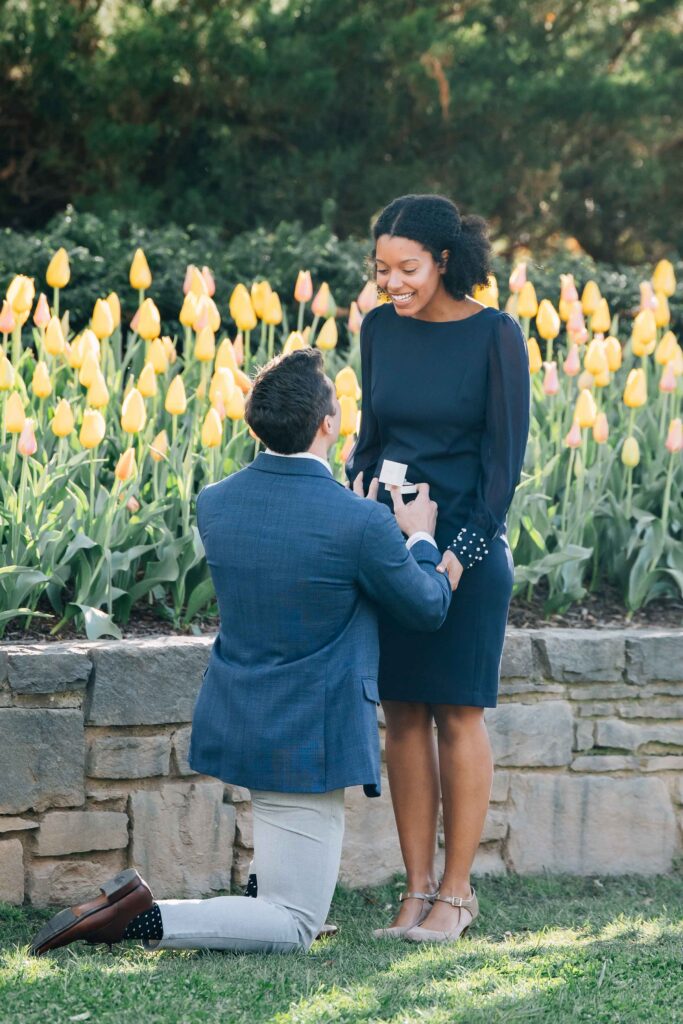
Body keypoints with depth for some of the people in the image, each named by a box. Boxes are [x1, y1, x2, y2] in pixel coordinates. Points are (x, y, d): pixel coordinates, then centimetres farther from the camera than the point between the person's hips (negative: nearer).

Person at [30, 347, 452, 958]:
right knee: (292, 929, 1)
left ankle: (269, 886, 31)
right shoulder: (361, 523, -20)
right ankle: (143, 919, -16)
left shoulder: (214, 505, -3)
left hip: (234, 724, 7)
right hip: (306, 743, -7)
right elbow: (429, 609, -3)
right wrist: (421, 538, 16)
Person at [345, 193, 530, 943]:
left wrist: (462, 551, -15)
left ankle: (456, 892, 8)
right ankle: (418, 888, 10)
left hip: (468, 548, -4)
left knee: (457, 716, 0)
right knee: (402, 715, 4)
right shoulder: (380, 329, 4)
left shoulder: (495, 335, -9)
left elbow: (505, 457, -9)